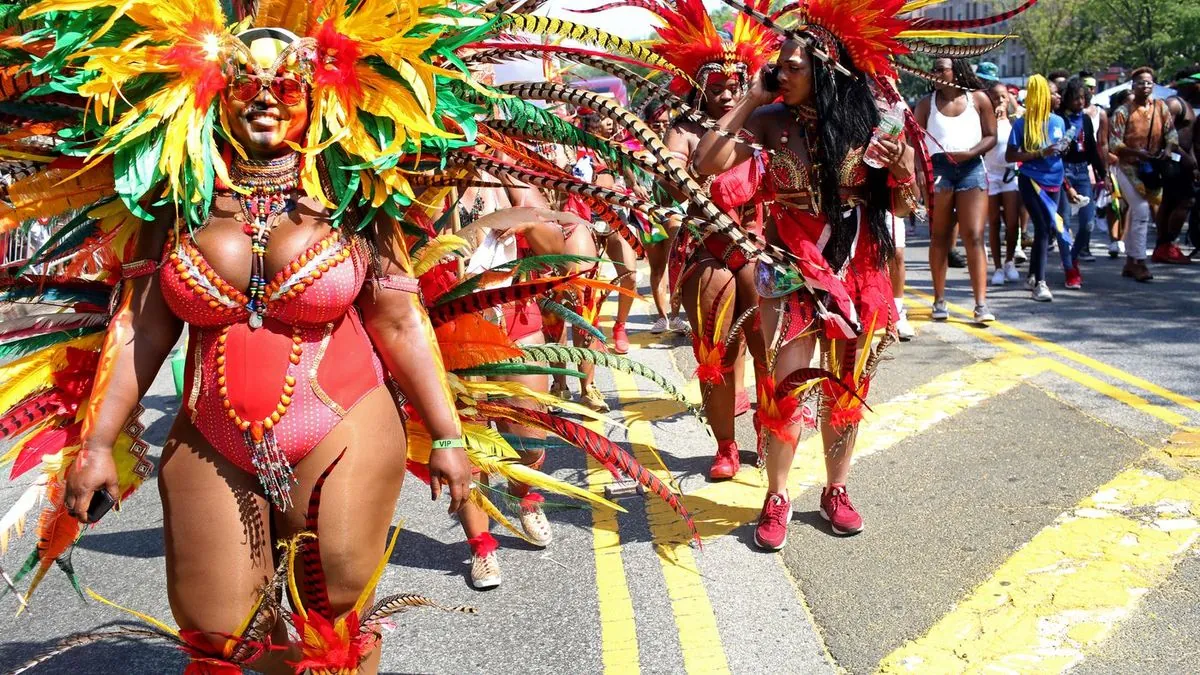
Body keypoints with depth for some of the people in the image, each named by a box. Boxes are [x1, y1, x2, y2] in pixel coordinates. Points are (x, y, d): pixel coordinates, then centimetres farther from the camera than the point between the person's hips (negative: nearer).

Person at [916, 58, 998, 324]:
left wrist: (971, 152, -12)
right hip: (937, 169, 1)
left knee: (974, 236, -8)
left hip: (971, 169, -1)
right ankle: (939, 301, 13)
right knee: (939, 237, 6)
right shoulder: (927, 103, 10)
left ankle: (981, 304, -10)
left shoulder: (978, 99, 8)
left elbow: (991, 136, 6)